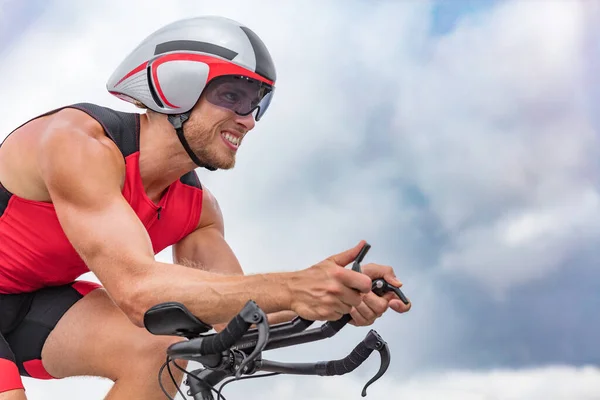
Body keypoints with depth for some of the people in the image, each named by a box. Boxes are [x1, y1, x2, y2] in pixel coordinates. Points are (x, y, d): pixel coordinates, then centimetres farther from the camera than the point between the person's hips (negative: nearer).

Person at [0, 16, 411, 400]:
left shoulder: (197, 206, -6)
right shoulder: (80, 143, -30)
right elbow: (139, 291, -41)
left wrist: (341, 295, -32)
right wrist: (291, 289, -47)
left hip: (34, 301, 7)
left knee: (159, 351, -18)